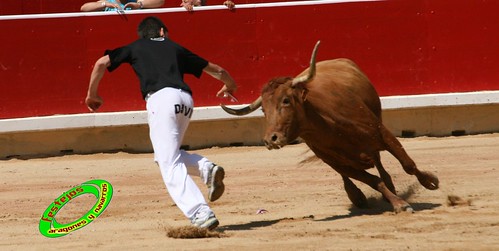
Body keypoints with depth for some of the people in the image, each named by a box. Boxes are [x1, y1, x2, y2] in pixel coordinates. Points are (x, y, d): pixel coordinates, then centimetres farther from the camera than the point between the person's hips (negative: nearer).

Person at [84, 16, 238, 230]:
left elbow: (101, 63, 14)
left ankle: (201, 214, -24)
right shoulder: (175, 48, 29)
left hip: (160, 99, -4)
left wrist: (92, 94, 28)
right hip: (185, 99, 4)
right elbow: (216, 70, 35)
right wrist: (230, 86, 56)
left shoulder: (135, 47, 24)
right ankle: (206, 168, -1)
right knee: (168, 155, 24)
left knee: (170, 164, -9)